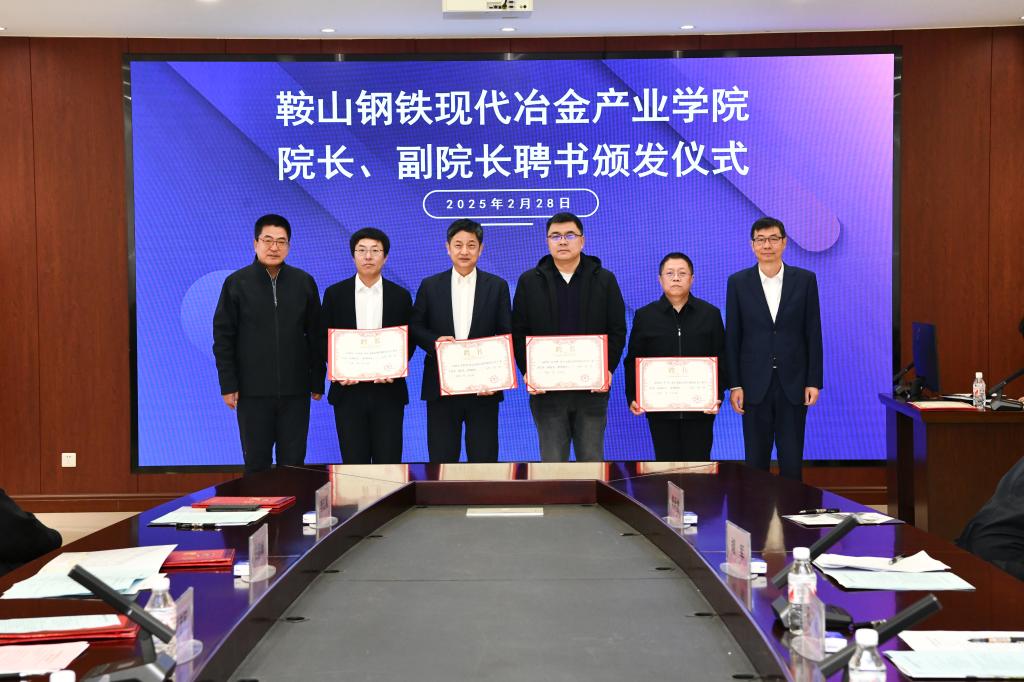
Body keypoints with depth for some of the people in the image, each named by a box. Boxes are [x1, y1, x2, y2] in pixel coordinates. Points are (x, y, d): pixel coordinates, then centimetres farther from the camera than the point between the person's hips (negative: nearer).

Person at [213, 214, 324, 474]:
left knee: (294, 462, 6)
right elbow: (223, 338, 1)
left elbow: (315, 336, 7)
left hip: (295, 390, 1)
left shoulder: (304, 282, 5)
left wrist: (317, 382, 6)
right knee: (256, 463, 7)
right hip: (252, 391, -1)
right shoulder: (236, 283, 1)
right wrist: (228, 385, -4)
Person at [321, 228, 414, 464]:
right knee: (354, 462, 4)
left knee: (389, 461, 2)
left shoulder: (400, 296, 5)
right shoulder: (334, 294, 4)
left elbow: (409, 341, 7)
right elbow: (324, 339, 6)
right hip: (348, 390, 0)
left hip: (388, 390, 0)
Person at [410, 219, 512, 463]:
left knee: (484, 456, 4)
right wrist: (434, 341, -13)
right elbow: (415, 327, 8)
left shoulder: (497, 286, 4)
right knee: (442, 457, 7)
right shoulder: (430, 286, 6)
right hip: (441, 386, 1)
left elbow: (506, 335, 1)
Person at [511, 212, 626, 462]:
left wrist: (608, 368, -11)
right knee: (552, 462, 6)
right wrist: (527, 371, -9)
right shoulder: (529, 281, 6)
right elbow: (518, 332, 4)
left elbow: (617, 331, 4)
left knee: (592, 460, 8)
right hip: (546, 388, 0)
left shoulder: (604, 279, 5)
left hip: (592, 388, 0)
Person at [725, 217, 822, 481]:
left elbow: (813, 333, 3)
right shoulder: (738, 282, 2)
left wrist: (814, 381, -2)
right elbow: (732, 337, 2)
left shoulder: (805, 280, 2)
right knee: (756, 458, 6)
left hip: (793, 383, 0)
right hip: (755, 384, 0)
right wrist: (734, 384, -2)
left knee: (792, 459, 4)